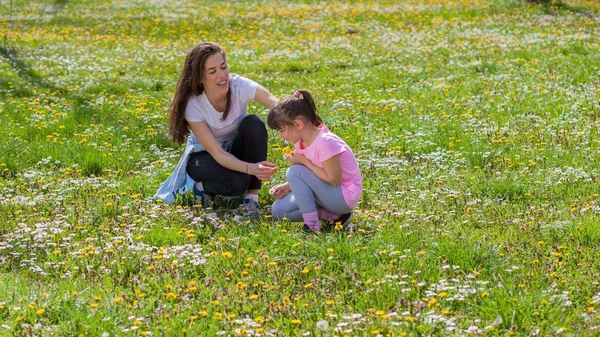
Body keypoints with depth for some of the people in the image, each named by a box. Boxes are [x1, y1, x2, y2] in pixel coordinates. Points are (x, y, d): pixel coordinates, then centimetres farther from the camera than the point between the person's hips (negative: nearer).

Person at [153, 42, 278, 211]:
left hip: (236, 149, 3)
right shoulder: (193, 105, -30)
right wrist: (251, 168, -51)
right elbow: (217, 153, -33)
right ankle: (202, 186, 2)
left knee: (253, 123, -31)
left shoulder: (239, 85, -27)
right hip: (205, 156, -3)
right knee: (237, 182, -35)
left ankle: (252, 197, -19)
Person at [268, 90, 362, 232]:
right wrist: (288, 186, -7)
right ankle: (333, 216, -1)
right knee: (279, 210, 0)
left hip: (345, 196, -10)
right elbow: (307, 178, 12)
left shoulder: (325, 143, -26)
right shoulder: (302, 142, 2)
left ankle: (312, 224, -18)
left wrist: (304, 161, -20)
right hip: (328, 193, 10)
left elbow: (334, 179, -24)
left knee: (294, 172, -24)